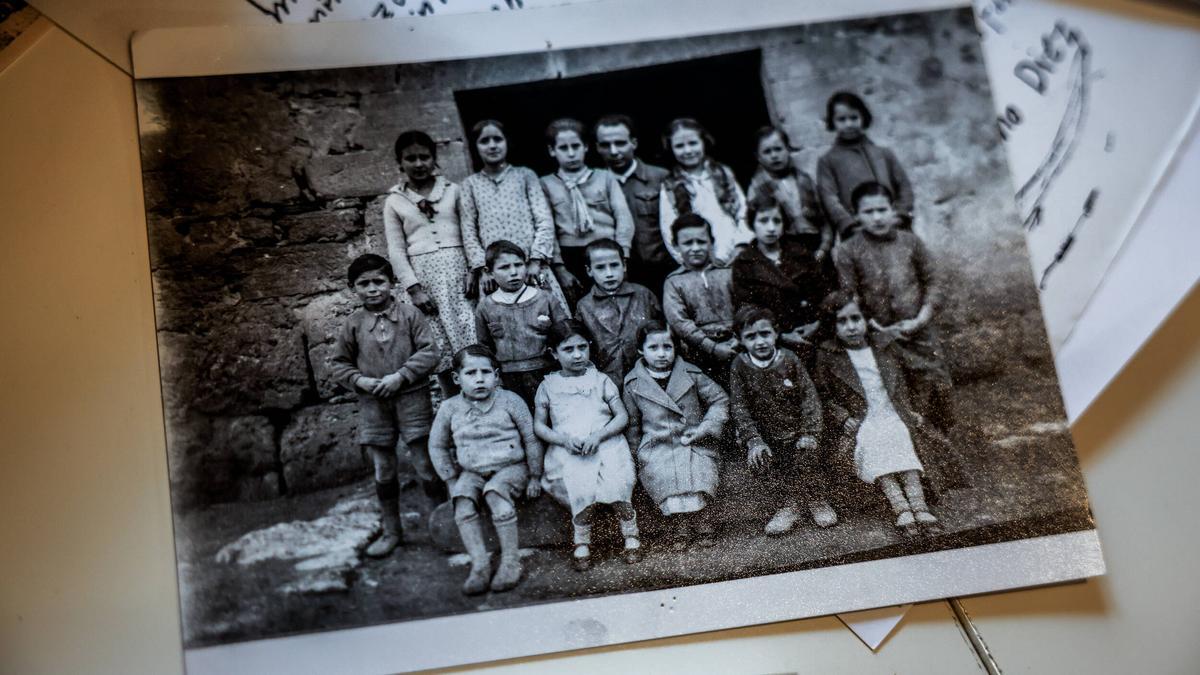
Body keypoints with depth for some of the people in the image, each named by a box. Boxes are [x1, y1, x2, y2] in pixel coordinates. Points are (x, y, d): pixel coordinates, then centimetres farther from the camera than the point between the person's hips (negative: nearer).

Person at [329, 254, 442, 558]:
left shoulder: (409, 314, -2)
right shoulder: (353, 324, 3)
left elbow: (429, 352, -6)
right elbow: (338, 363, 10)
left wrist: (400, 376, -16)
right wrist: (360, 380, -8)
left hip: (411, 398, -3)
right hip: (373, 403, 3)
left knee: (424, 464, -3)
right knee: (383, 472, 10)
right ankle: (391, 531, 24)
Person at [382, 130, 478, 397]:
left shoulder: (452, 190, 10)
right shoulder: (394, 202, 10)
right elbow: (396, 250, 5)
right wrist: (413, 288, -5)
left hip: (457, 267, 0)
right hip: (423, 274, 0)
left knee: (471, 337, -9)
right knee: (440, 347, -2)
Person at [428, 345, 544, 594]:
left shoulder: (509, 401, -5)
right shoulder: (449, 408, 1)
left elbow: (531, 438, 0)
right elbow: (437, 446, 12)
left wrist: (535, 477, 1)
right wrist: (451, 480, 5)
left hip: (511, 468, -3)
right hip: (472, 472, 3)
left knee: (495, 492, -34)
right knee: (463, 499, -28)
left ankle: (511, 561, -26)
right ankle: (480, 564, -26)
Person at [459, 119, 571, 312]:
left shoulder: (525, 175, 12)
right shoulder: (471, 184, 14)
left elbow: (545, 222, 4)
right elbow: (468, 232, 8)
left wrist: (536, 261, -8)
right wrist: (483, 268, -5)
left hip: (532, 266, 0)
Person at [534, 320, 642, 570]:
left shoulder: (600, 380, 13)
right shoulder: (549, 386, 14)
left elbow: (622, 416, 7)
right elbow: (539, 425, 11)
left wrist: (598, 436, -10)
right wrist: (564, 439, -8)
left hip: (606, 443, 0)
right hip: (566, 451, 0)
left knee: (615, 481, -28)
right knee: (581, 486, -30)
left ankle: (631, 534, -10)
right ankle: (582, 541, -14)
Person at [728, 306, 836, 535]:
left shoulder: (790, 360, -2)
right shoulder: (739, 367, -3)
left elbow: (809, 397, -3)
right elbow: (739, 408, -6)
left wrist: (809, 434, -13)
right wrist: (754, 441, -17)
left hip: (796, 430, 0)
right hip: (764, 435, 1)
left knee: (809, 453, -19)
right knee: (761, 459, -21)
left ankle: (817, 501, 2)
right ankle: (786, 507, -10)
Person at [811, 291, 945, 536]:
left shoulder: (883, 348, 19)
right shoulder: (826, 355, 9)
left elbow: (900, 385, 26)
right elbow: (824, 396, 5)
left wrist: (909, 413, 12)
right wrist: (846, 419, -9)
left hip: (890, 415, 3)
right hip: (858, 423, -3)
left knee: (900, 441, -29)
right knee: (871, 444, -33)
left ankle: (919, 504, -41)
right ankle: (901, 509, -45)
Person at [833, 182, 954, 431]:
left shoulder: (910, 241, 7)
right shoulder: (848, 251, -1)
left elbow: (934, 282, 7)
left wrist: (921, 319, -7)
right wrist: (881, 330, -10)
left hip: (920, 333, 3)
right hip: (880, 339, -3)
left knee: (939, 390, 4)